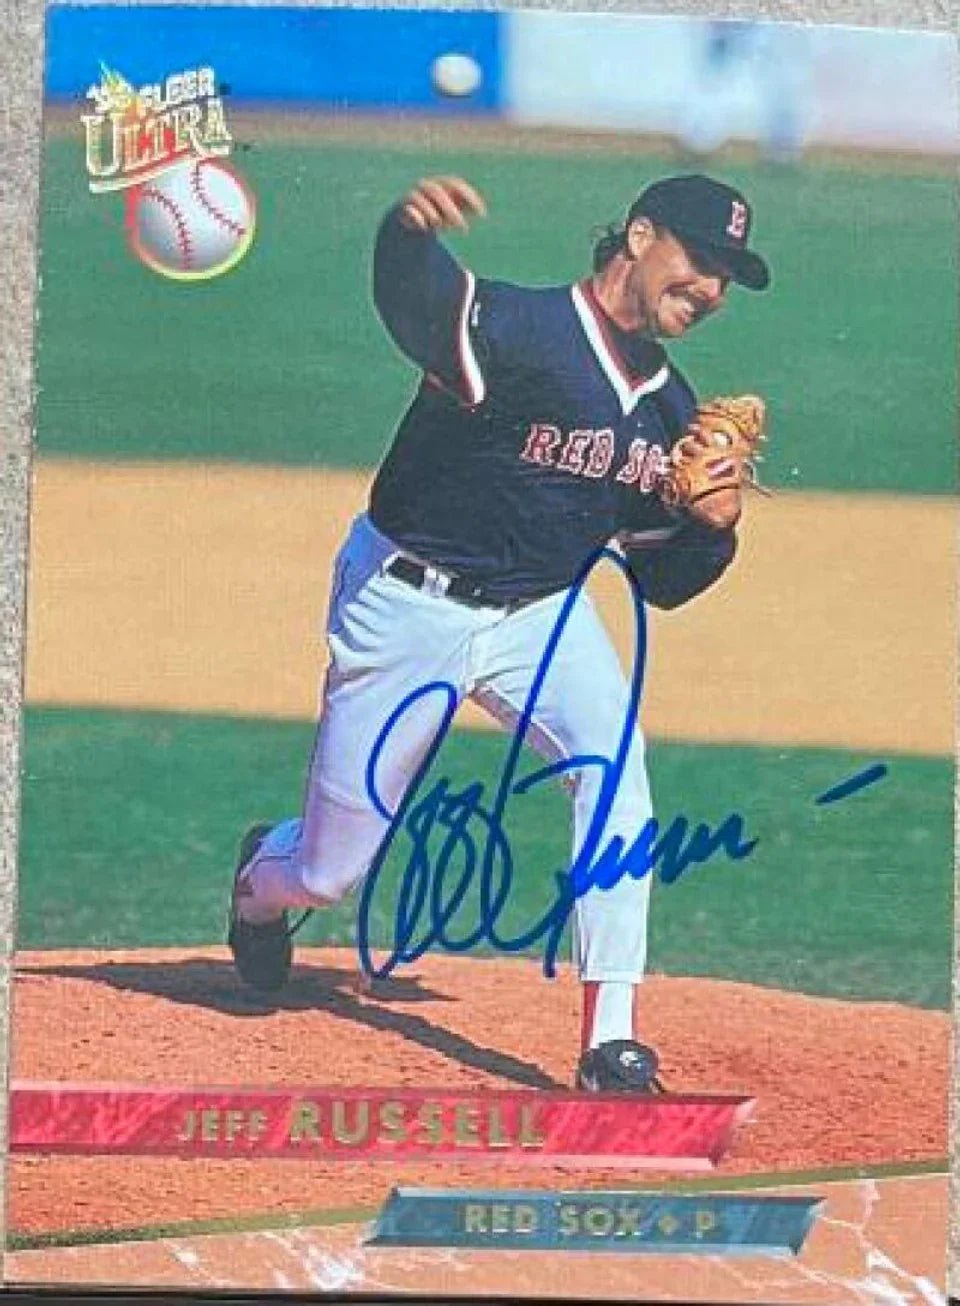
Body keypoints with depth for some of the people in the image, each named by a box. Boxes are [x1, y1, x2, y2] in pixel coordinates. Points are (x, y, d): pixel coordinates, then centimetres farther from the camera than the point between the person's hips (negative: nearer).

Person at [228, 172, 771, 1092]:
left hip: (543, 613, 5)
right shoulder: (513, 329, -21)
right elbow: (409, 295, -45)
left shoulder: (671, 411, 1)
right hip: (406, 605, -5)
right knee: (328, 871, 5)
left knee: (612, 754, -27)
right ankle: (261, 884, 47)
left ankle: (610, 1038, -23)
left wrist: (714, 528, -13)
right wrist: (409, 228, -68)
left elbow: (661, 583, 9)